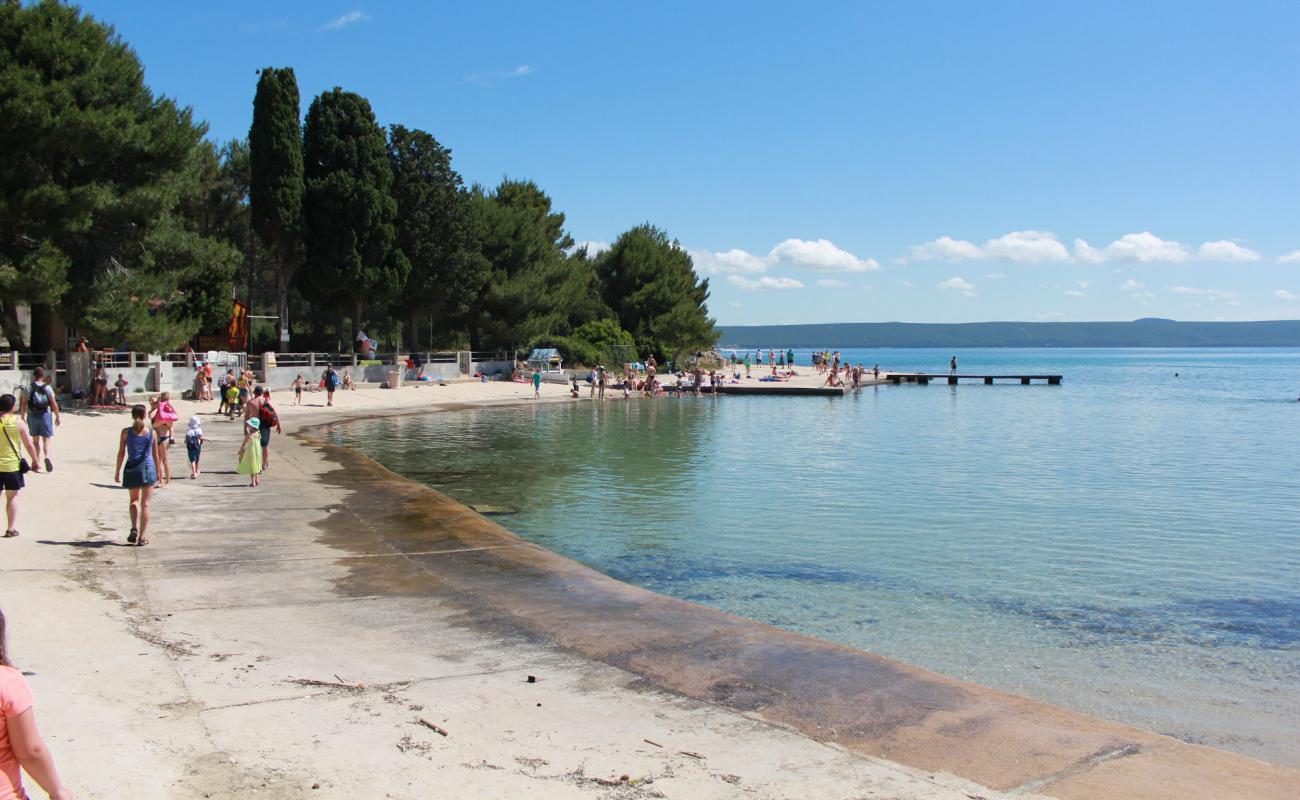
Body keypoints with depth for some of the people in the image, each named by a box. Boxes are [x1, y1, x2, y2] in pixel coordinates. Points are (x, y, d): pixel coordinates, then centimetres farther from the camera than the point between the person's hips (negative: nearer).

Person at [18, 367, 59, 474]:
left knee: (36, 439, 15)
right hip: (45, 414, -1)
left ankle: (36, 461, 19)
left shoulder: (28, 388, -2)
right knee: (46, 439, 0)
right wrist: (58, 416, 4)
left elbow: (24, 404, -3)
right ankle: (47, 456, -26)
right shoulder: (48, 388, -3)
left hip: (32, 415, 1)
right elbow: (54, 404, -5)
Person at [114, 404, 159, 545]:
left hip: (132, 469, 1)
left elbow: (121, 453, -2)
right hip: (148, 469, -1)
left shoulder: (126, 432, -3)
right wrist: (158, 471, 14)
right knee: (145, 503, 4)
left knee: (134, 500, 20)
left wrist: (117, 471, 8)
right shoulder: (151, 432, -2)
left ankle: (134, 528, 0)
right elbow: (155, 454, 3)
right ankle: (142, 537, 3)